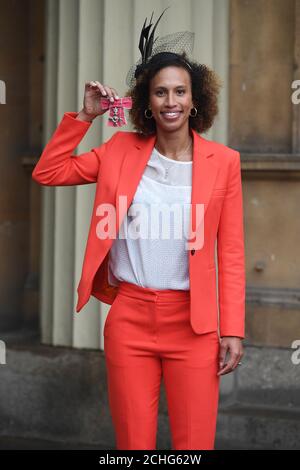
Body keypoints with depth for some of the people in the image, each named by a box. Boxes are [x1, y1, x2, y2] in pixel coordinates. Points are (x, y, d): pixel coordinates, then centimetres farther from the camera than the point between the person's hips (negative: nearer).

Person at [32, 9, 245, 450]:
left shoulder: (222, 161, 0)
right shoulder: (122, 149, 6)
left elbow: (231, 253, 0)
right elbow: (48, 172, 8)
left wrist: (233, 329, -4)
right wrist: (85, 115, 2)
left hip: (192, 322, -1)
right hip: (129, 317, 1)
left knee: (195, 445, 2)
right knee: (133, 444, 7)